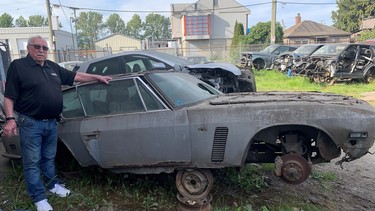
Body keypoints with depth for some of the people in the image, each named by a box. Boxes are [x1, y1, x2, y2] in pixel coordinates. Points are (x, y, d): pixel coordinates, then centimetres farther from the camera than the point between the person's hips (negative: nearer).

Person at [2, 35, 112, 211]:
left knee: (49, 158, 20)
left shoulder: (53, 67, 11)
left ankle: (52, 184, 38)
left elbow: (76, 76, 17)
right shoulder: (18, 66, -6)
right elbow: (9, 96, -8)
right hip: (30, 123, -5)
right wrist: (10, 119, -17)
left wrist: (98, 77, 15)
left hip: (51, 123, 6)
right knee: (32, 162, 5)